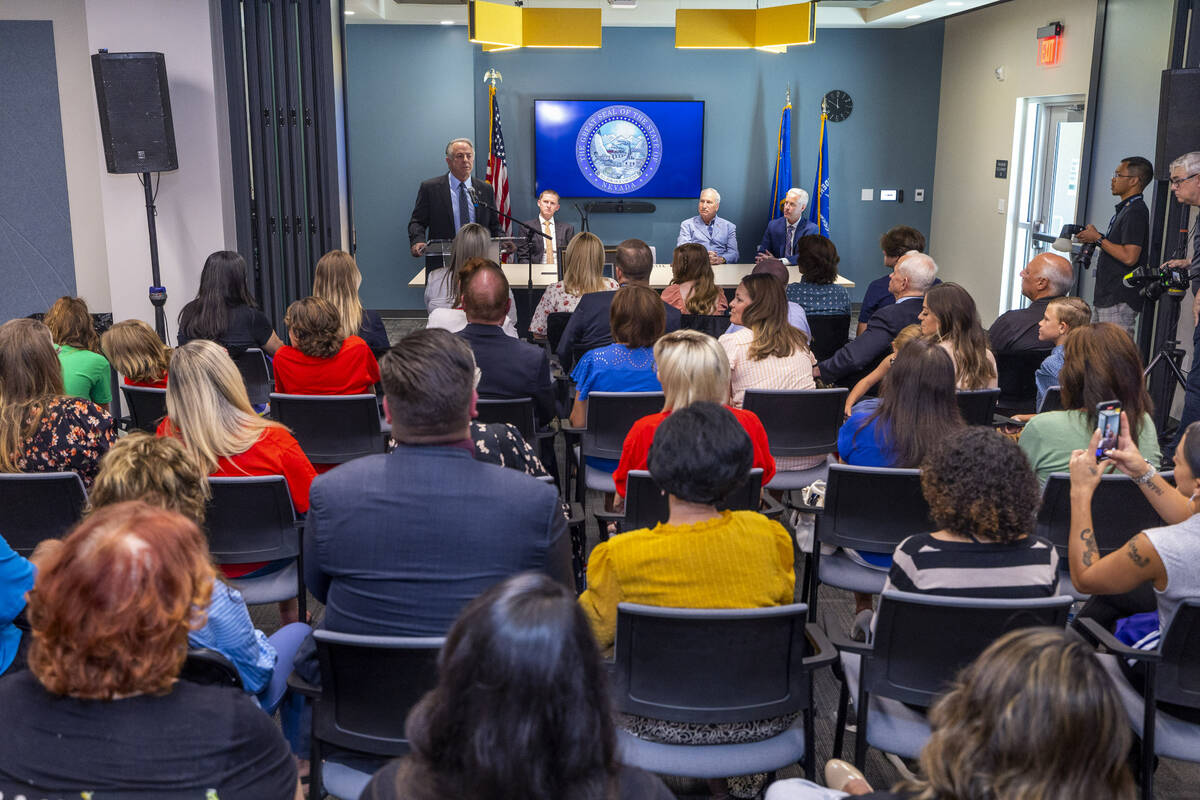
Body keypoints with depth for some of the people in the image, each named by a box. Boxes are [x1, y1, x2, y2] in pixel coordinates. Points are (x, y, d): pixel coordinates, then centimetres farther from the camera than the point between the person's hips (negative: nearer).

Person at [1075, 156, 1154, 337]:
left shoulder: (1136, 212, -14)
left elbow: (1129, 257, -23)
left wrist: (1098, 239, -13)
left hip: (1120, 301, -11)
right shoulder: (1124, 209, 19)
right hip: (1105, 298, 11)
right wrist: (1091, 239, 12)